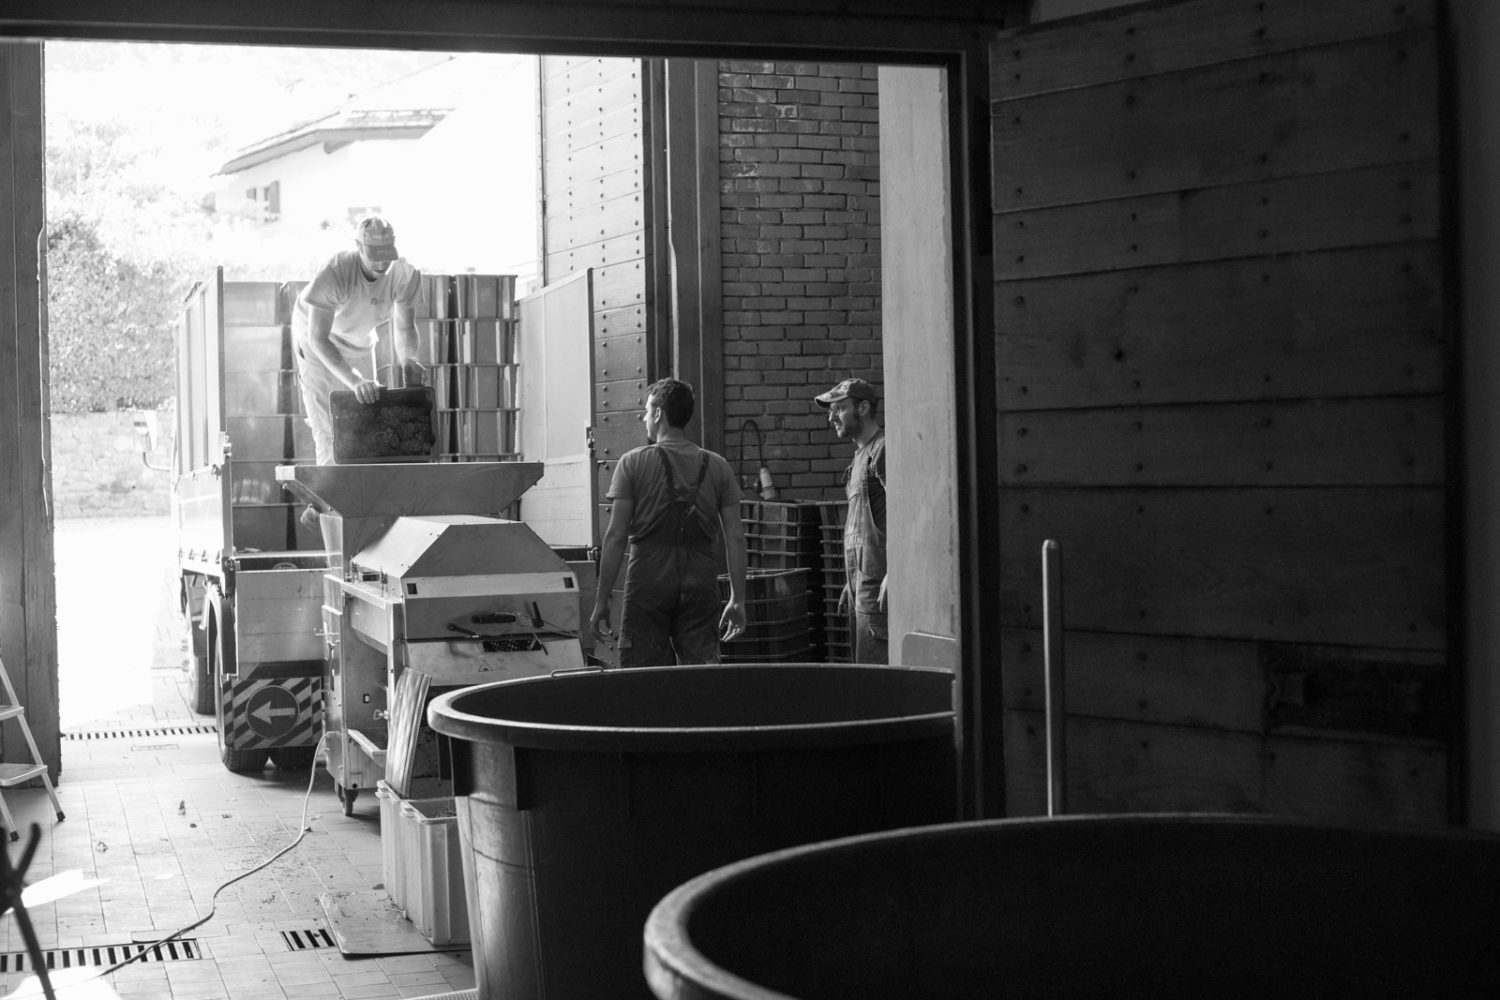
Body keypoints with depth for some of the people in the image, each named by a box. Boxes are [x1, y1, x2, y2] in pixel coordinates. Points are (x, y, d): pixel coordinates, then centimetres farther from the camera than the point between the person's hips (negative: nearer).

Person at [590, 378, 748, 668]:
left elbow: (616, 536, -5)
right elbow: (735, 538, 4)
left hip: (648, 580, -2)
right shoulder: (718, 467, 8)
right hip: (700, 585, 2)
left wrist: (602, 601, -1)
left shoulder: (633, 463, -1)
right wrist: (738, 600, 8)